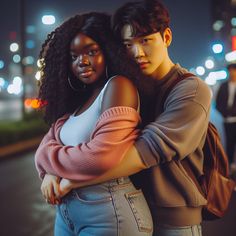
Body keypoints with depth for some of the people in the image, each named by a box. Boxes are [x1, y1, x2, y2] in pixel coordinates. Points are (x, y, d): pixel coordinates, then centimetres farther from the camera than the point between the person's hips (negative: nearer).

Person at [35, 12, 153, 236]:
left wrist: (48, 158, -8)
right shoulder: (77, 97, 12)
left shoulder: (118, 86, -13)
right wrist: (50, 172, -14)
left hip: (108, 211, -8)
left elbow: (101, 157, -24)